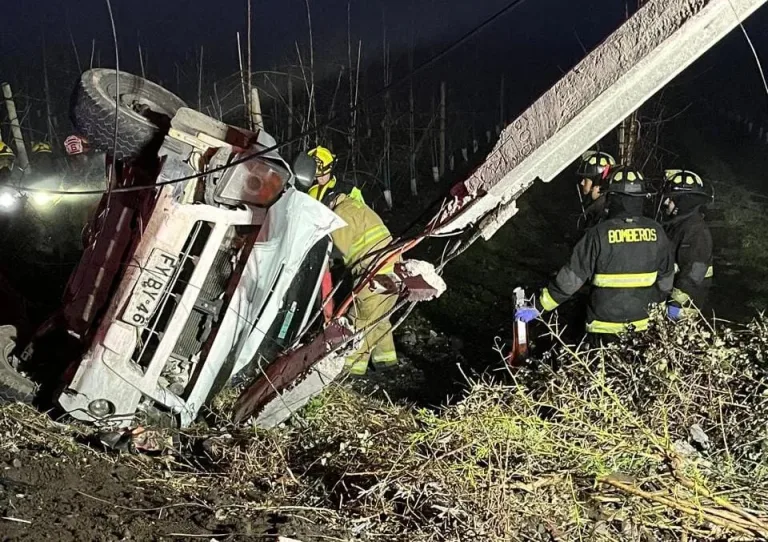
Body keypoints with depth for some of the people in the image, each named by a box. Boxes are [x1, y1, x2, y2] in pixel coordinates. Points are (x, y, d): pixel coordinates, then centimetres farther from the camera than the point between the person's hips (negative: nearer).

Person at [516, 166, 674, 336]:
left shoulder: (600, 233, -16)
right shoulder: (655, 232, -4)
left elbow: (572, 277, -16)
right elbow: (666, 277, 8)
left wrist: (538, 307, -8)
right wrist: (654, 303, 27)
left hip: (605, 325, -3)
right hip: (640, 322, 3)